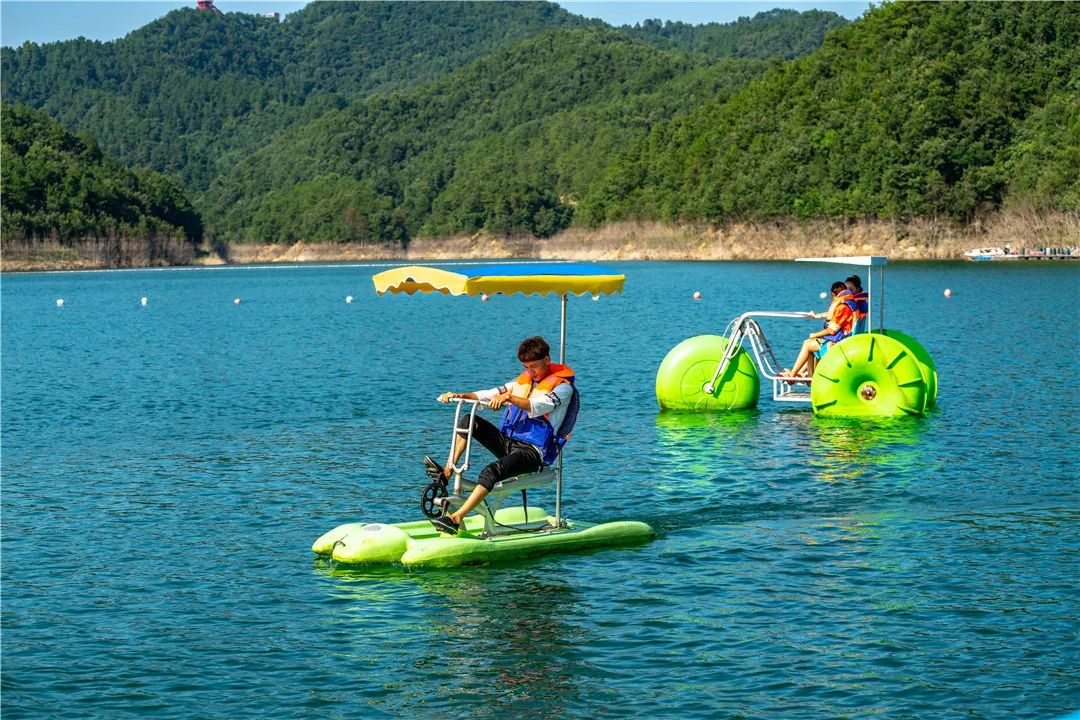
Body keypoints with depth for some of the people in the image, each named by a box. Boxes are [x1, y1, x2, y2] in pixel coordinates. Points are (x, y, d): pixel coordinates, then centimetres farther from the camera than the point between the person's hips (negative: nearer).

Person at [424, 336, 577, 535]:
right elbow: (490, 395, 9)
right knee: (468, 421, -6)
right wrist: (460, 395, -7)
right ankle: (446, 472, -14)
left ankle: (456, 518, -40)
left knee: (491, 472, -33)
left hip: (534, 452, -8)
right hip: (508, 442, 8)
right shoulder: (523, 381, 18)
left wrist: (509, 397, -42)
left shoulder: (562, 387, -6)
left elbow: (537, 407, -26)